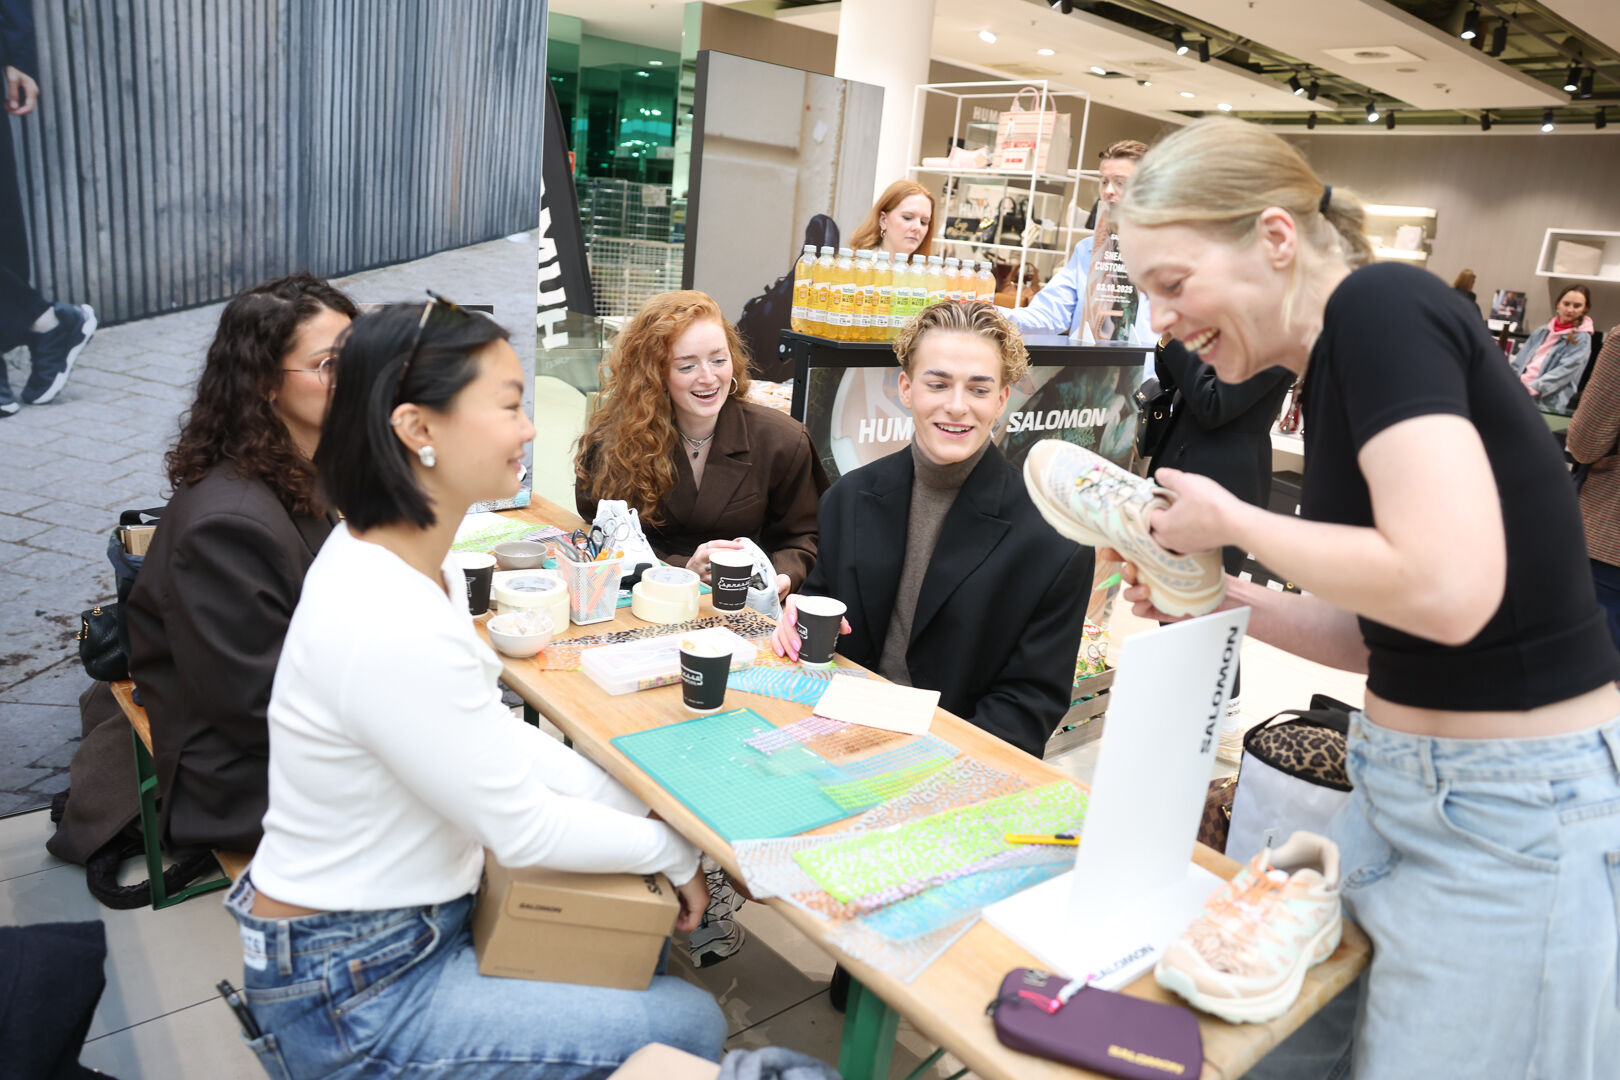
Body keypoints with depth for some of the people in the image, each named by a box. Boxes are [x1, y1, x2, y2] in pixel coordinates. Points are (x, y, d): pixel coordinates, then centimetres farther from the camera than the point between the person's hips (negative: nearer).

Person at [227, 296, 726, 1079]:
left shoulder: (394, 553, -3)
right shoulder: (392, 627, -33)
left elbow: (496, 732, 4)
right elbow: (521, 829, -21)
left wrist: (642, 808, -1)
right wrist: (674, 850, -6)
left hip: (415, 912, 9)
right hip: (349, 998, -8)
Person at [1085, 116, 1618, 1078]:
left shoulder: (1380, 305, -16)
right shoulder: (1336, 367, 9)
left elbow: (1447, 587, -30)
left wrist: (1231, 519, -17)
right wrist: (1220, 597, 2)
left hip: (1513, 816, -8)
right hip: (1408, 785, 8)